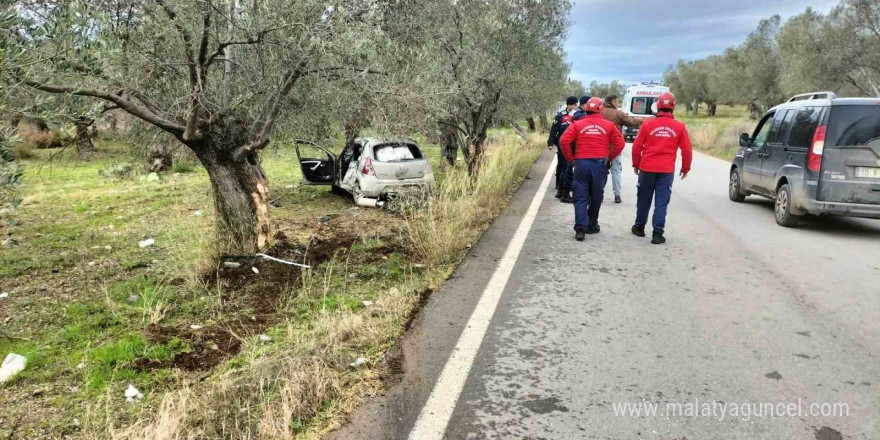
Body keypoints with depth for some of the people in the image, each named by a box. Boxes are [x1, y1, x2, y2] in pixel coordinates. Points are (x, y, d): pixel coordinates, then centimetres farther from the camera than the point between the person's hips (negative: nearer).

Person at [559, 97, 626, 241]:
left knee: (581, 197, 2)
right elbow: (620, 143, 1)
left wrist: (570, 158, 3)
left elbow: (563, 141, -7)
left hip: (581, 163, -1)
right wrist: (610, 158, 12)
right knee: (596, 197, 14)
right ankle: (592, 225, 25)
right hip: (600, 164, 1)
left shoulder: (577, 124, 3)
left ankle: (580, 228, -10)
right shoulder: (608, 125, 5)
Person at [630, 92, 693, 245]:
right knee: (661, 202, 3)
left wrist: (636, 164, 14)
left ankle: (639, 227, 28)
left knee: (644, 199, 15)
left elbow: (636, 147, 1)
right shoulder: (680, 126, -1)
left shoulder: (648, 124, -2)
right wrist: (686, 168, 15)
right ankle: (657, 234, 1)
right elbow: (687, 150, 3)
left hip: (646, 168, 1)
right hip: (667, 170, -1)